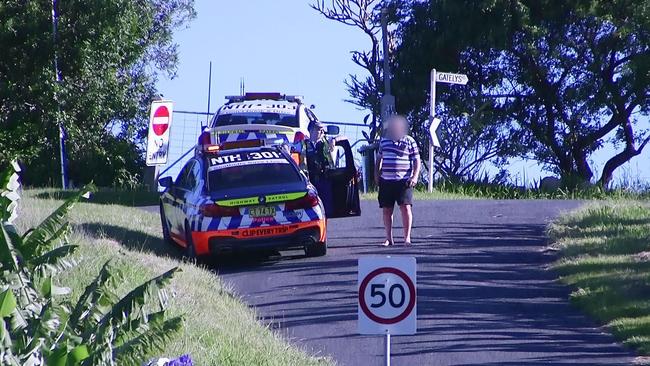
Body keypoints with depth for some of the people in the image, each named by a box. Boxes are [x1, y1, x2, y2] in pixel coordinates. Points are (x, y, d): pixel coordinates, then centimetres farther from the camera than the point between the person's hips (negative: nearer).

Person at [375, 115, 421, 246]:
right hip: (386, 180, 4)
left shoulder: (409, 141, 3)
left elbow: (416, 160, 3)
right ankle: (389, 238, 12)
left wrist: (415, 176, -9)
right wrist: (376, 174, 15)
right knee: (386, 210, 4)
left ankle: (407, 237, -6)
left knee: (405, 207, -11)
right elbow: (379, 158, 24)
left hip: (403, 180, -4)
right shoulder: (384, 140, 14)